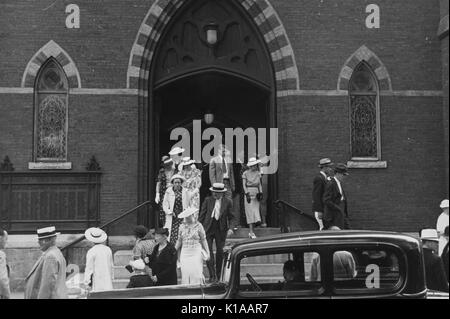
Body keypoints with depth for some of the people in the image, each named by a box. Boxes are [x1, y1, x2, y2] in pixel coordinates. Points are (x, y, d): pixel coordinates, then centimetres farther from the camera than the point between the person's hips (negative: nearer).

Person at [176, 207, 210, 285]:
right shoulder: (182, 227, 8)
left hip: (196, 253, -3)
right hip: (185, 253, 3)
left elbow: (203, 240, 4)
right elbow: (179, 241, 13)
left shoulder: (198, 226, 1)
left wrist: (207, 252, 0)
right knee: (185, 273, -1)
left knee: (196, 273, -8)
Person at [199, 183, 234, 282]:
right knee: (208, 251, -9)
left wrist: (230, 228, -8)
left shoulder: (227, 202, 1)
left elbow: (230, 217, 5)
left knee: (220, 251, 9)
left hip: (221, 229, 0)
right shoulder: (208, 200, 1)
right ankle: (212, 275, -8)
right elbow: (202, 214, 4)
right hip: (208, 228, 0)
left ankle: (219, 274, 25)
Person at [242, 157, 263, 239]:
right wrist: (247, 194, -14)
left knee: (256, 212, 1)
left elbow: (259, 184, 12)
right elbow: (244, 185, -6)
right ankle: (252, 232, -6)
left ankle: (251, 232, 9)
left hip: (256, 194, 4)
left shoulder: (258, 173, 9)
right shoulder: (245, 173, -4)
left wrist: (261, 193, 1)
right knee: (250, 212, -6)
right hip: (249, 193, -4)